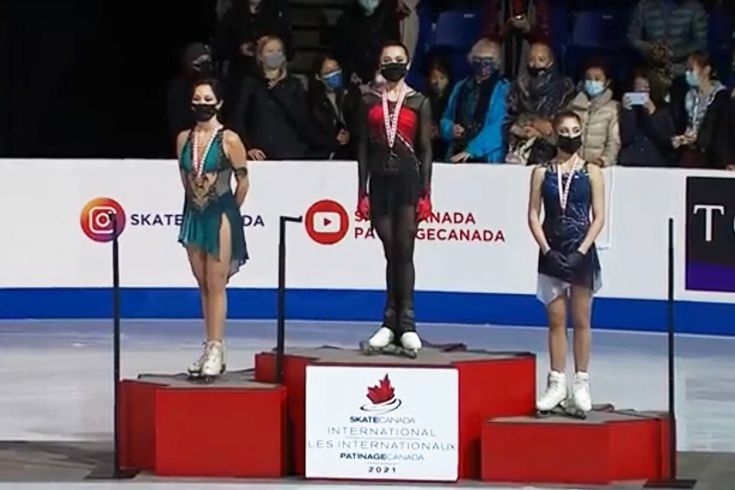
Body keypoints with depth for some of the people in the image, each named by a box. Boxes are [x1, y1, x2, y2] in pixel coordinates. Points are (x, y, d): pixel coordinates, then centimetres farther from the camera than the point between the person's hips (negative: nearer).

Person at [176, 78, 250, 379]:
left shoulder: (229, 140, -10)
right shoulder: (184, 138, 5)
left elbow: (243, 182, -3)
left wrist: (228, 210, 7)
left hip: (220, 216, -5)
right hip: (193, 216, 5)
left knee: (216, 286, -5)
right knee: (203, 286, 10)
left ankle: (216, 350, -3)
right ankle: (210, 352, 15)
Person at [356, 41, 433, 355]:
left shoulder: (419, 102, 4)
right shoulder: (369, 102, 9)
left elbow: (425, 150, 2)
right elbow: (363, 148, 9)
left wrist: (425, 194, -4)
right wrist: (362, 193, 4)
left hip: (408, 179, -2)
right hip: (379, 180, 2)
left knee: (404, 251, -7)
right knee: (390, 252, 4)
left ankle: (406, 324, -7)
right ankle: (391, 323, 6)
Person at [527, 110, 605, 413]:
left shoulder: (591, 172, 1)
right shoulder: (542, 172, 4)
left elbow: (598, 217, -2)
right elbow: (533, 215, 2)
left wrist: (581, 252, -12)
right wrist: (547, 250, -10)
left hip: (581, 252, -1)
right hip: (552, 252, 1)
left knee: (581, 320, 3)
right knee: (555, 320, 4)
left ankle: (581, 383, 9)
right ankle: (557, 383, 8)